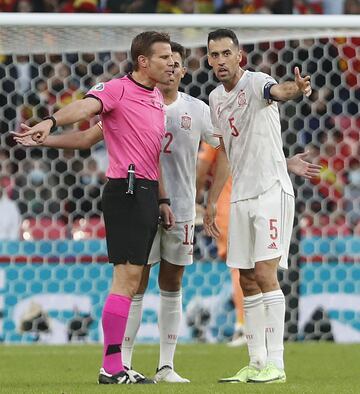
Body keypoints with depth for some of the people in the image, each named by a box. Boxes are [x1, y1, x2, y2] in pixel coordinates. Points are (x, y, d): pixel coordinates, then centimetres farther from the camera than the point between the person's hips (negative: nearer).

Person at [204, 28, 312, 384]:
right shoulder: (216, 99, 12)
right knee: (248, 283, 7)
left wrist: (296, 89, -61)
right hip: (240, 197, 8)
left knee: (265, 274, -13)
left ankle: (275, 364, -11)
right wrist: (212, 201, 22)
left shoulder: (256, 83, -11)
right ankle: (256, 363, 12)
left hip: (271, 191, -8)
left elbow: (276, 91, -37)